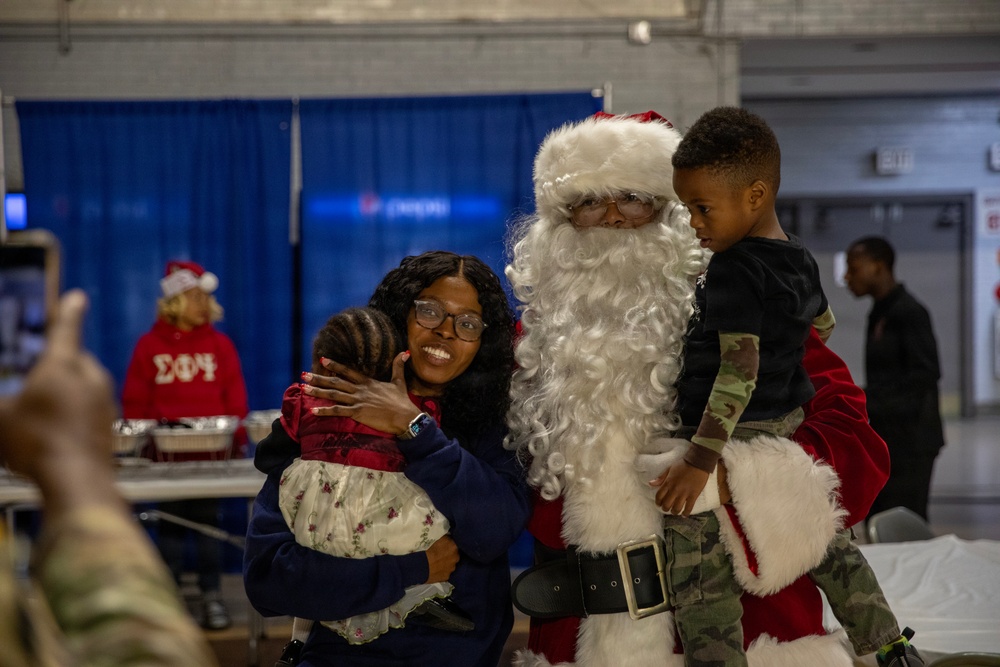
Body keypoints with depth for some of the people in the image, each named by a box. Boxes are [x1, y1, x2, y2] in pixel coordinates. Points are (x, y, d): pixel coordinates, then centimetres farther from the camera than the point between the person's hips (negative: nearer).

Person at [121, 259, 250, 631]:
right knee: (170, 521, 7)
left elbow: (235, 399, 3)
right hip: (166, 453, 0)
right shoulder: (150, 345, 3)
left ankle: (211, 596, 11)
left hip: (211, 450, 0)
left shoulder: (219, 344, 5)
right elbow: (135, 402, 4)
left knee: (207, 520, 5)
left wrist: (236, 441, -5)